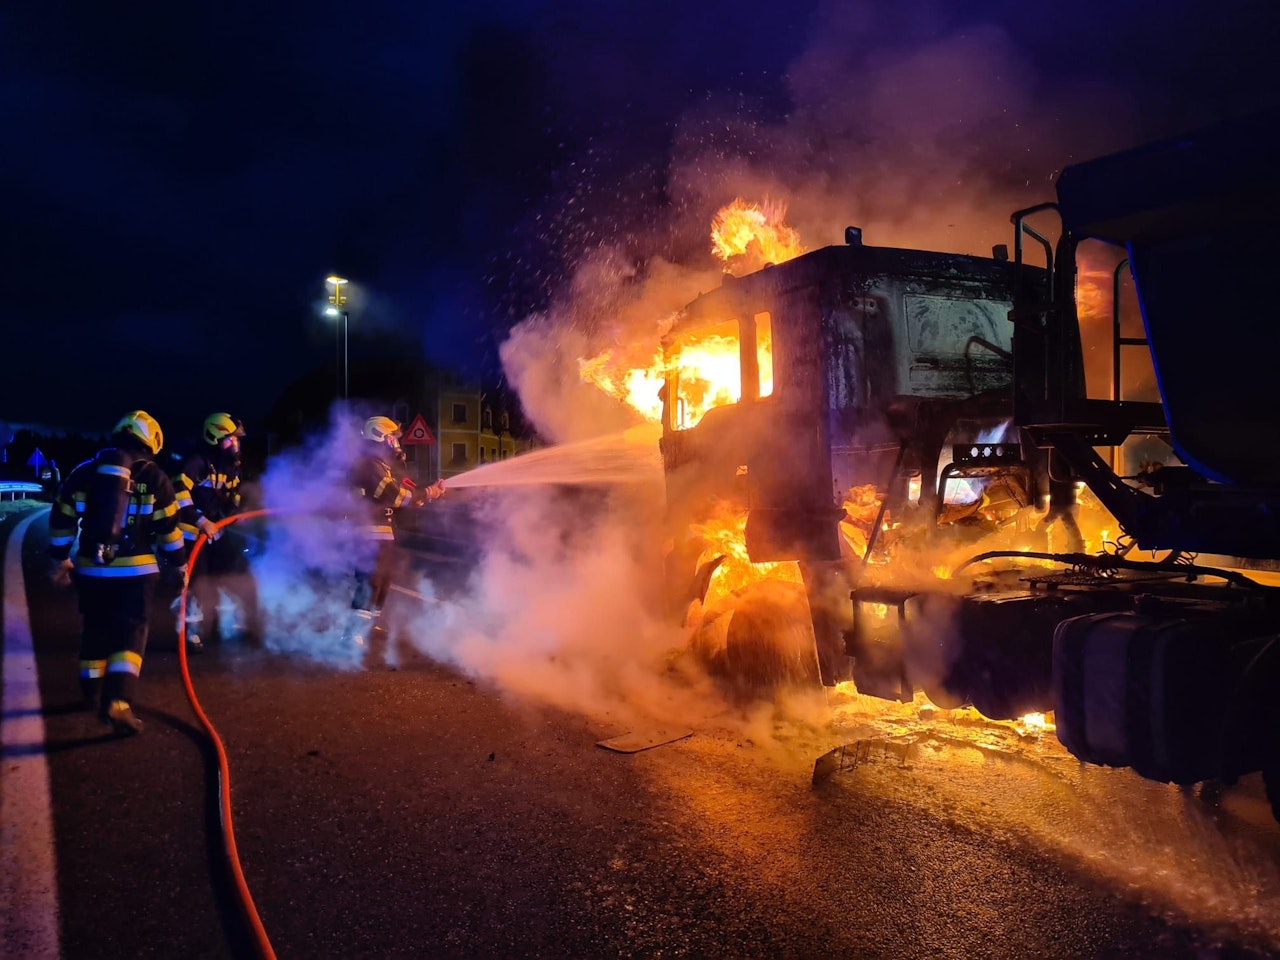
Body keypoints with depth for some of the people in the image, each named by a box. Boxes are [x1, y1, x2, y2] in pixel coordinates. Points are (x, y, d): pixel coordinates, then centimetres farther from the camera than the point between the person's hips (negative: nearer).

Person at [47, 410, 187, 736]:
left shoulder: (83, 473, 7)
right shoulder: (153, 478, -3)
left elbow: (61, 519, 9)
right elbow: (168, 527, 0)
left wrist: (59, 560, 19)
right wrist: (178, 564, 11)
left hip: (91, 568, 4)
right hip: (136, 569, -4)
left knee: (95, 629, 20)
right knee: (130, 632, -2)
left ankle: (93, 693, 34)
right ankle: (119, 701, -18)